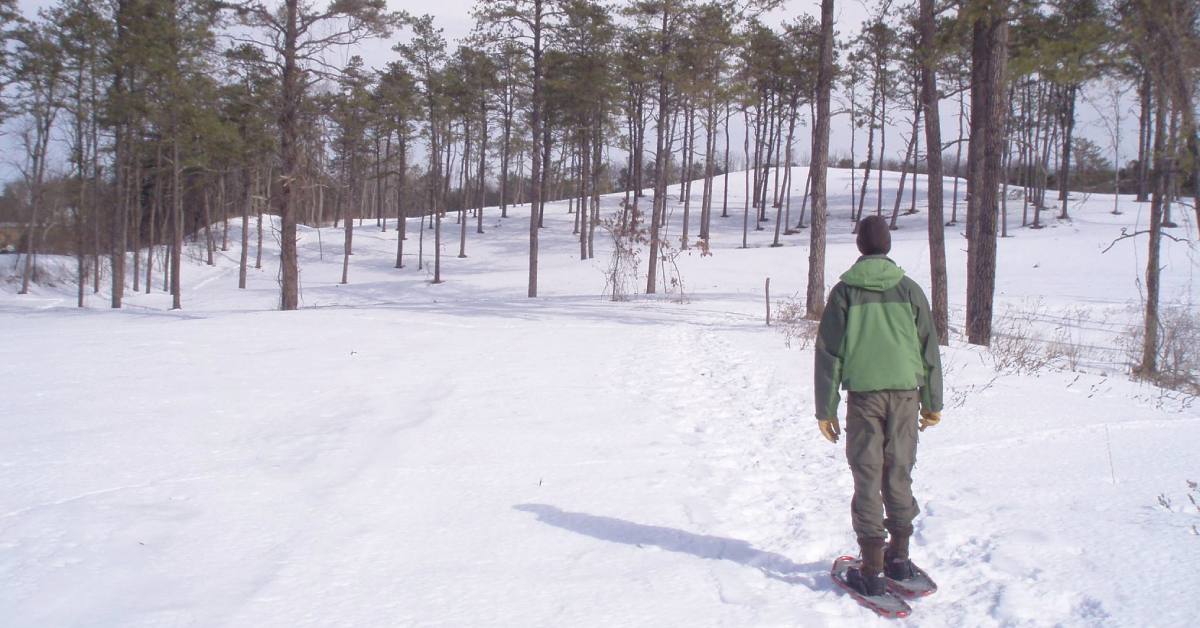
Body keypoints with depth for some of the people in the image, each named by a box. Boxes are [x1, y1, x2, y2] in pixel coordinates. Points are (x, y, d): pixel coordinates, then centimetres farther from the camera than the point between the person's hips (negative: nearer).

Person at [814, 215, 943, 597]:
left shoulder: (844, 291, -1)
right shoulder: (909, 289, 3)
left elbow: (828, 353, -2)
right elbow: (928, 348, 7)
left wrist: (825, 409, 3)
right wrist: (933, 402, 15)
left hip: (863, 394, -2)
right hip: (905, 392, 2)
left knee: (867, 479, 3)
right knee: (899, 474, 14)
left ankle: (872, 569, 4)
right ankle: (899, 557, 23)